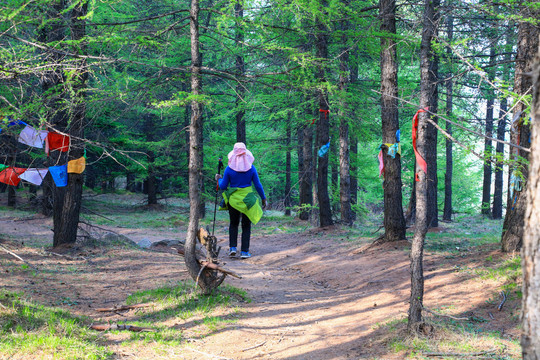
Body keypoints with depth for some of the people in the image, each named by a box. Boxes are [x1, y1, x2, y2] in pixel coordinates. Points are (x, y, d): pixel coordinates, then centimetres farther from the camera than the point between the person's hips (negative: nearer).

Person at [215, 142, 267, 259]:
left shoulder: (229, 169, -9)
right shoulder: (251, 168, -8)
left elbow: (223, 186, -2)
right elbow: (258, 185, -3)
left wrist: (219, 179, 19)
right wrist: (263, 198, 9)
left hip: (233, 199, 0)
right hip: (248, 199, 0)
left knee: (234, 224, 18)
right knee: (246, 225, 9)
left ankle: (232, 247, 5)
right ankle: (244, 251, 6)